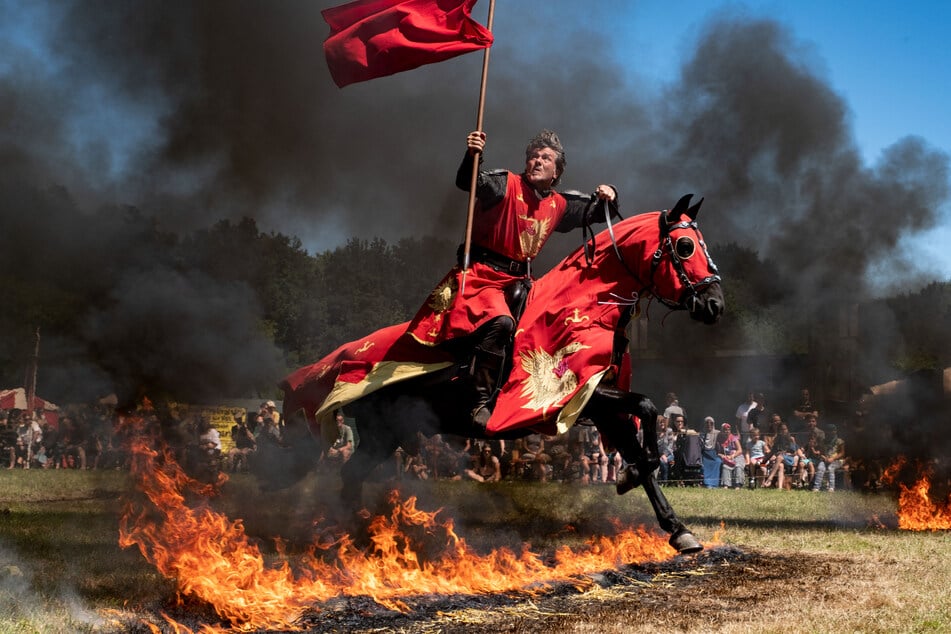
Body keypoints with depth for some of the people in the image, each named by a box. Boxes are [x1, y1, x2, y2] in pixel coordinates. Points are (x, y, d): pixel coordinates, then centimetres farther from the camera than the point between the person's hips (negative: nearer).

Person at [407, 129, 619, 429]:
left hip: (517, 281, 8)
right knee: (500, 322, -30)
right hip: (481, 273, -7)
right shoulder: (507, 184, -8)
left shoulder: (559, 205, 10)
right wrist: (472, 156, -46)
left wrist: (607, 196, -1)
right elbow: (467, 182, -25)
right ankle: (481, 402, -25)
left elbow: (597, 213, 22)